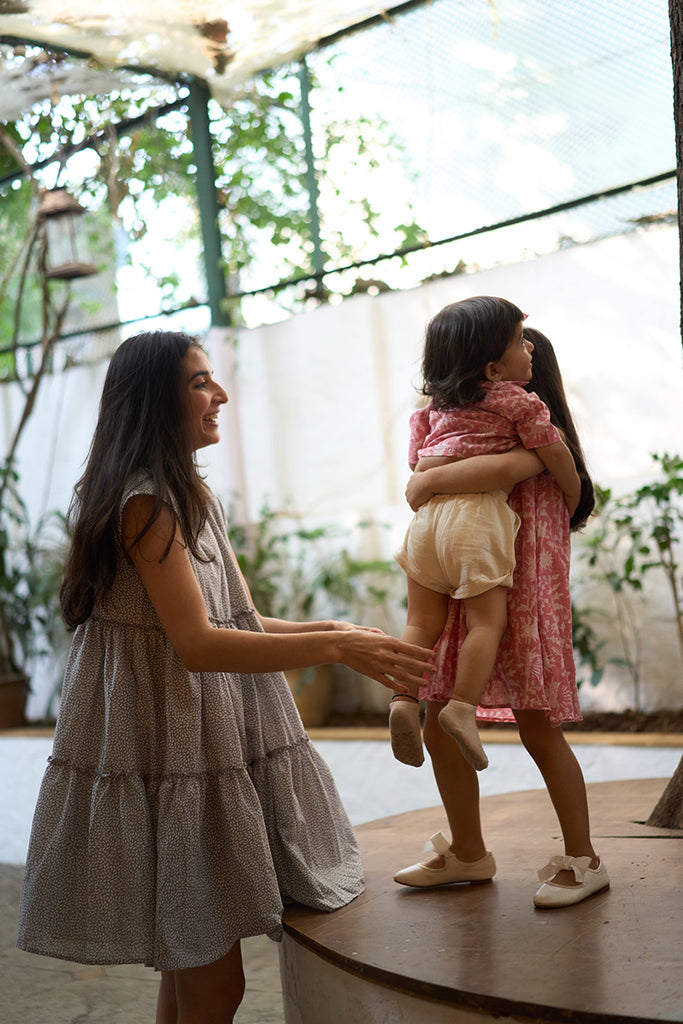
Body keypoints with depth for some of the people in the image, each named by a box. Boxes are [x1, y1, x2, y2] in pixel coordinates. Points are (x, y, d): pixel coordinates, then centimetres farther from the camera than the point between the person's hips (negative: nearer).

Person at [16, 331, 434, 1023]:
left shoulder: (189, 496, 16)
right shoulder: (145, 501, -15)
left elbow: (232, 620, 18)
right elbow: (197, 643, -24)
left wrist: (334, 630, 6)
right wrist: (337, 649, -27)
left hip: (206, 738, 10)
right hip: (165, 750, -10)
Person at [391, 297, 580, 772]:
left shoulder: (435, 405, 21)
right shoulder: (515, 398, 4)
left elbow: (416, 460, 26)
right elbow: (554, 452, 7)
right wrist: (575, 498, 22)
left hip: (427, 512, 6)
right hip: (478, 510, -6)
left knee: (424, 619, 7)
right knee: (487, 619, -4)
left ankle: (405, 700, -6)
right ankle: (462, 705, -17)